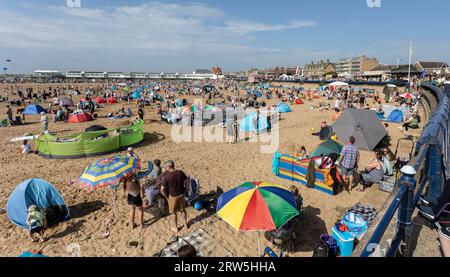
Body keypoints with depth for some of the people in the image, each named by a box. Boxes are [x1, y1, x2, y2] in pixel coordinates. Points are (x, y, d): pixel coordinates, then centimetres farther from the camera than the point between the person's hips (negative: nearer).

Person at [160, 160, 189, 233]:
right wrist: (184, 190, 13)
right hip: (181, 194, 4)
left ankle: (175, 228, 31)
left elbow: (162, 189, -21)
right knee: (183, 209, 24)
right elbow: (187, 181, 3)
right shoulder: (180, 172, -8)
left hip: (172, 196, -4)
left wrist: (166, 196, -4)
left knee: (173, 212, 17)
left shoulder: (166, 176, -21)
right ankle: (186, 224, 38)